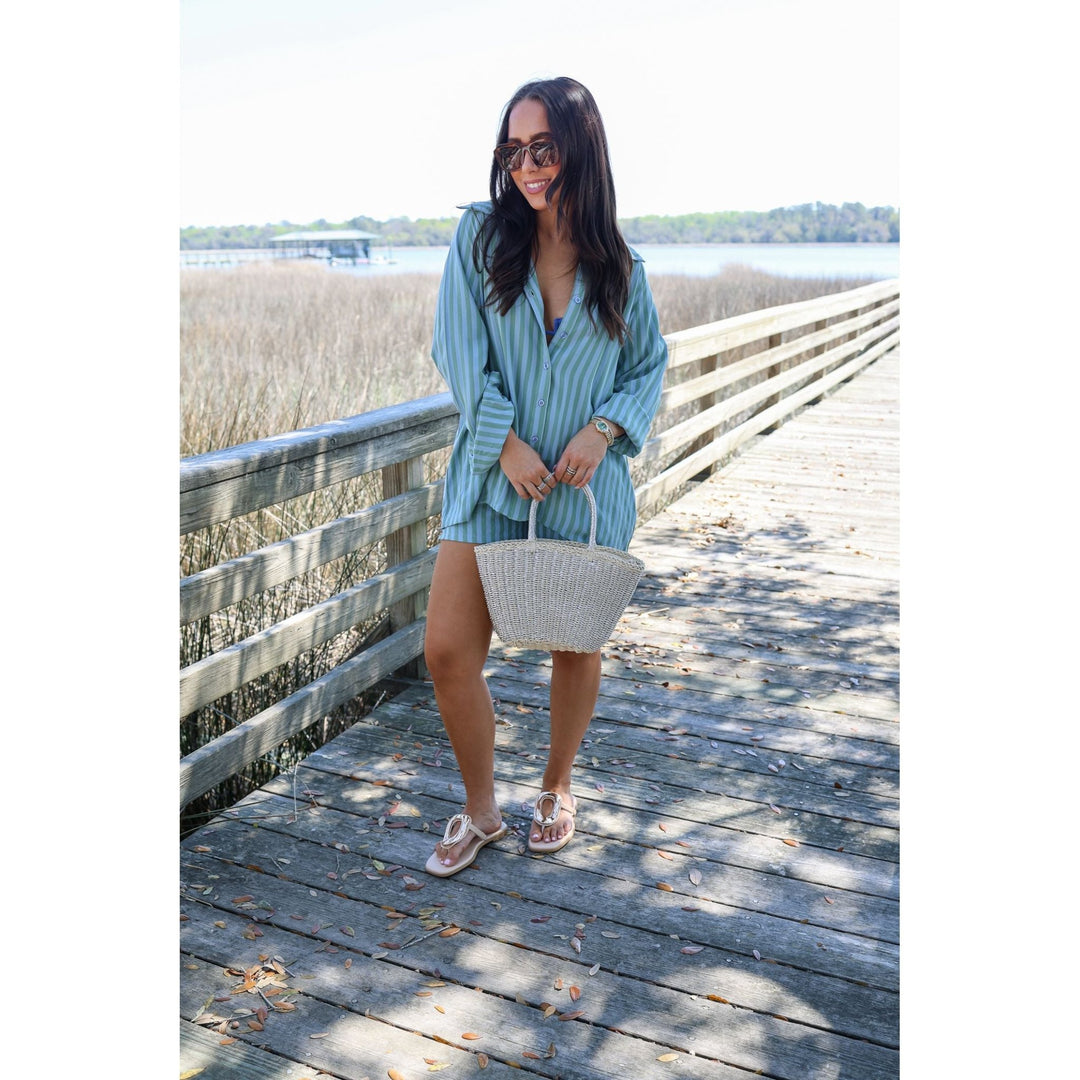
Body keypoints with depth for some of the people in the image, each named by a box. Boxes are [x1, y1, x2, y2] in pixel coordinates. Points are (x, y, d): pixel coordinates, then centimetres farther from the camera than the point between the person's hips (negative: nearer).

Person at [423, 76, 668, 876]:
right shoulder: (481, 235, -1)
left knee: (578, 646, 12)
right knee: (448, 651, -4)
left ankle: (558, 789, 38)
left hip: (588, 487, 1)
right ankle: (481, 811, 20)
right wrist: (506, 441, -13)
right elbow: (461, 350, -5)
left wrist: (603, 429, -9)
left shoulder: (620, 266, 2)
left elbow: (651, 364, 9)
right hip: (492, 478, 0)